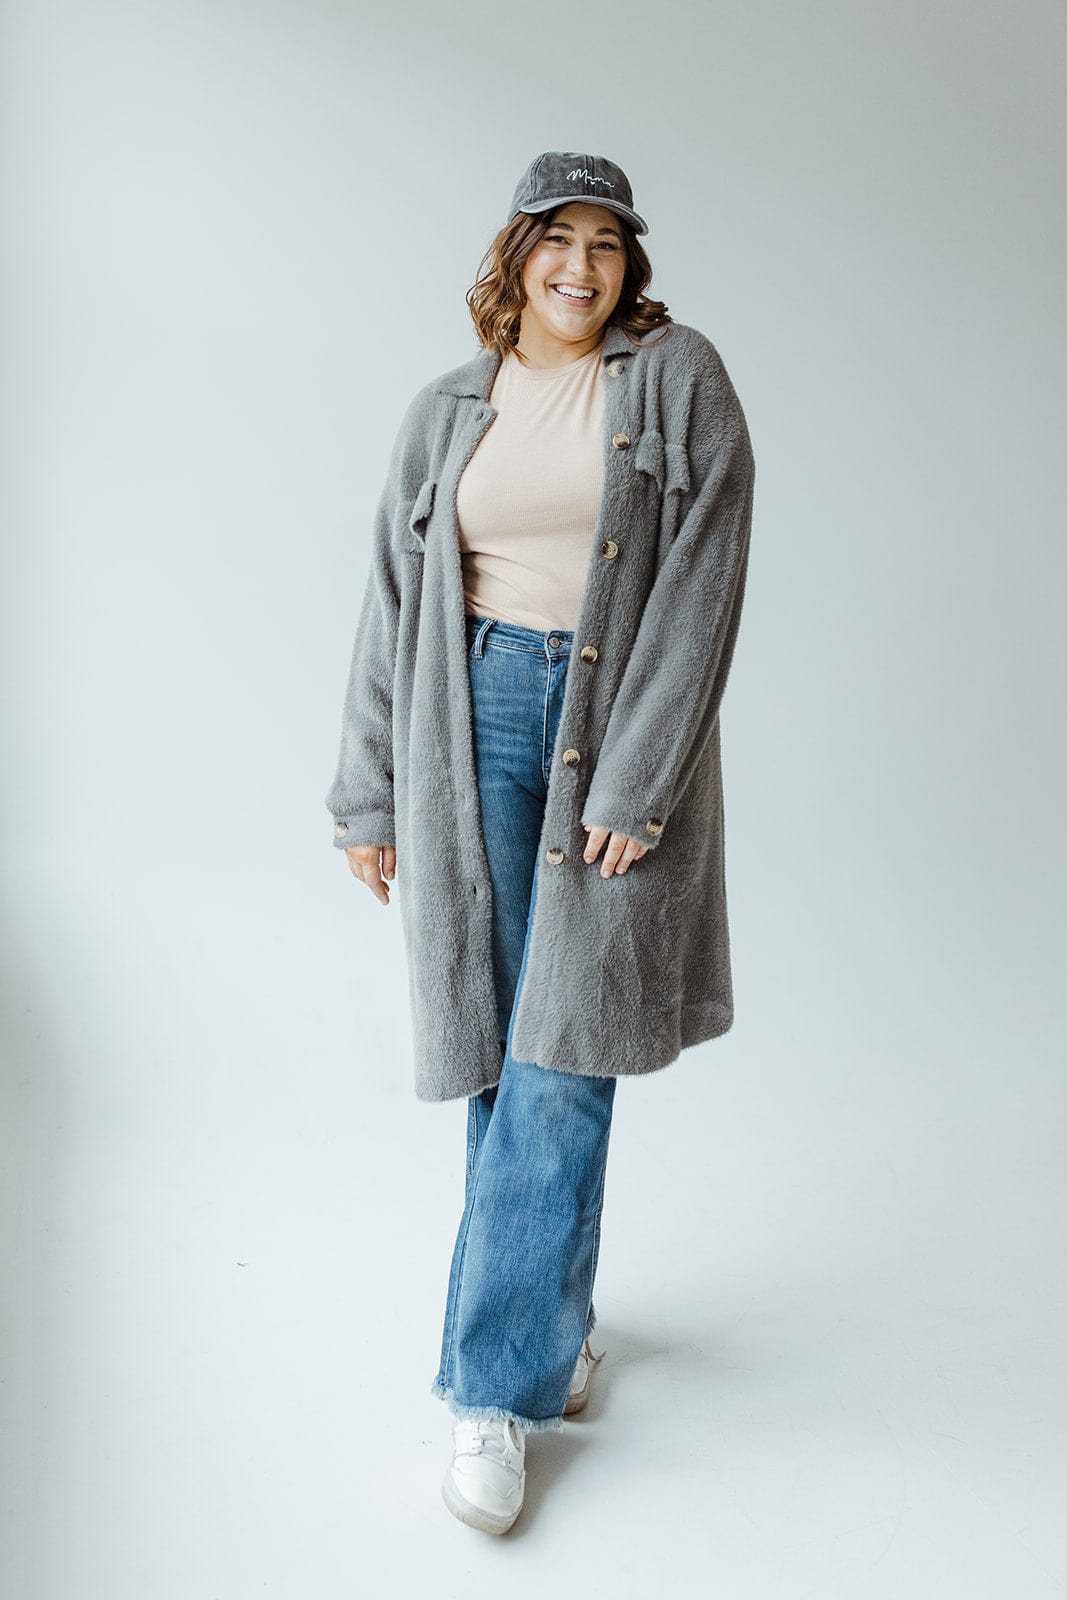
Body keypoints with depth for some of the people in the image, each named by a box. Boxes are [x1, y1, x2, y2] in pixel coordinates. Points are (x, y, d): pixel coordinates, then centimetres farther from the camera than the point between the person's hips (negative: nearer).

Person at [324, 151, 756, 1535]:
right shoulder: (448, 411, 10)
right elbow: (395, 605, 11)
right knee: (503, 1045, 5)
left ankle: (499, 1384, 6)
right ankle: (558, 1324, 25)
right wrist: (369, 796, 9)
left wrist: (636, 780, -15)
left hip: (626, 732, -2)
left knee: (563, 1058, -5)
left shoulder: (679, 377, 1)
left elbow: (703, 585, -7)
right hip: (482, 724, 3)